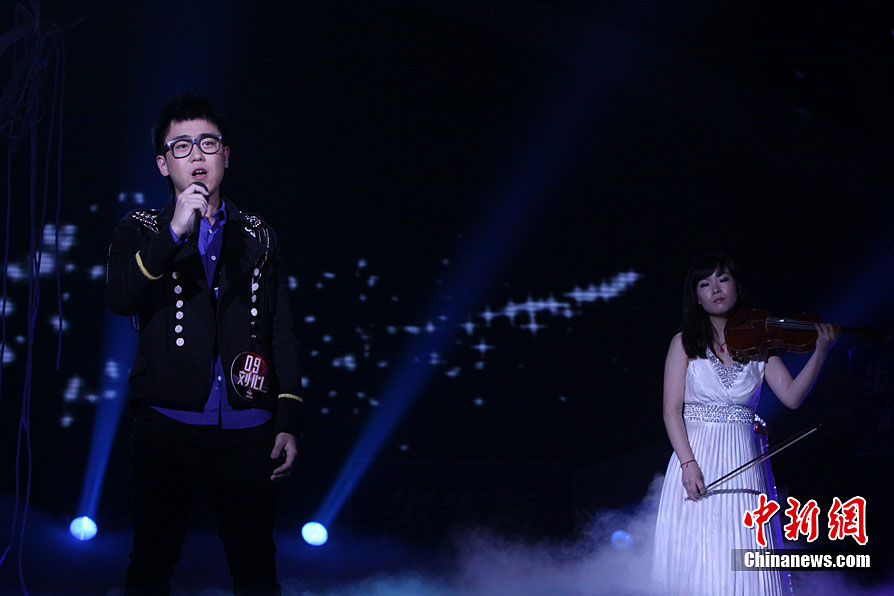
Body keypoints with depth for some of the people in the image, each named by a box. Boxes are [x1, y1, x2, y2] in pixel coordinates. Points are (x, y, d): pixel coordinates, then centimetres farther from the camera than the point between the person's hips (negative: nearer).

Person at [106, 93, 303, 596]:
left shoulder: (257, 237, 14)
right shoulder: (142, 230, 8)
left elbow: (282, 332, 12)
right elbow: (121, 299, -12)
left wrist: (290, 420, 4)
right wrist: (174, 233, -23)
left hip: (247, 427, 2)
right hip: (169, 423, -1)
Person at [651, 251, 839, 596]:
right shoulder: (685, 344, 6)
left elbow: (791, 396, -2)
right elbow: (672, 410, -1)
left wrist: (821, 351, -13)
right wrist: (688, 464, -14)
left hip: (745, 465, 1)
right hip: (697, 459, -1)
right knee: (697, 566, -7)